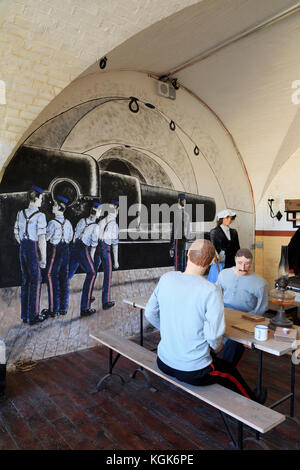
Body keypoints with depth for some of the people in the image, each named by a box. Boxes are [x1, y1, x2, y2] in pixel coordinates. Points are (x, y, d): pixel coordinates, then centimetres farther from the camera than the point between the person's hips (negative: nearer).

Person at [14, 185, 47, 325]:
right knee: (35, 282, 2)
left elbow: (16, 234, 14)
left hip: (23, 249, 7)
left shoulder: (20, 213, 7)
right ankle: (33, 316, 9)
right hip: (34, 250, -7)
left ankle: (24, 315, 24)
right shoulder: (40, 215, -15)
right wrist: (44, 258, -14)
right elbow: (42, 239, -18)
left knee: (25, 281, 14)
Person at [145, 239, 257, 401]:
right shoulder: (211, 290, -23)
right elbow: (213, 334, -21)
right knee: (231, 373, 25)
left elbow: (150, 313, 3)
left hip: (164, 363, 5)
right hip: (194, 372, -5)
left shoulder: (166, 278, -8)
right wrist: (217, 346, 2)